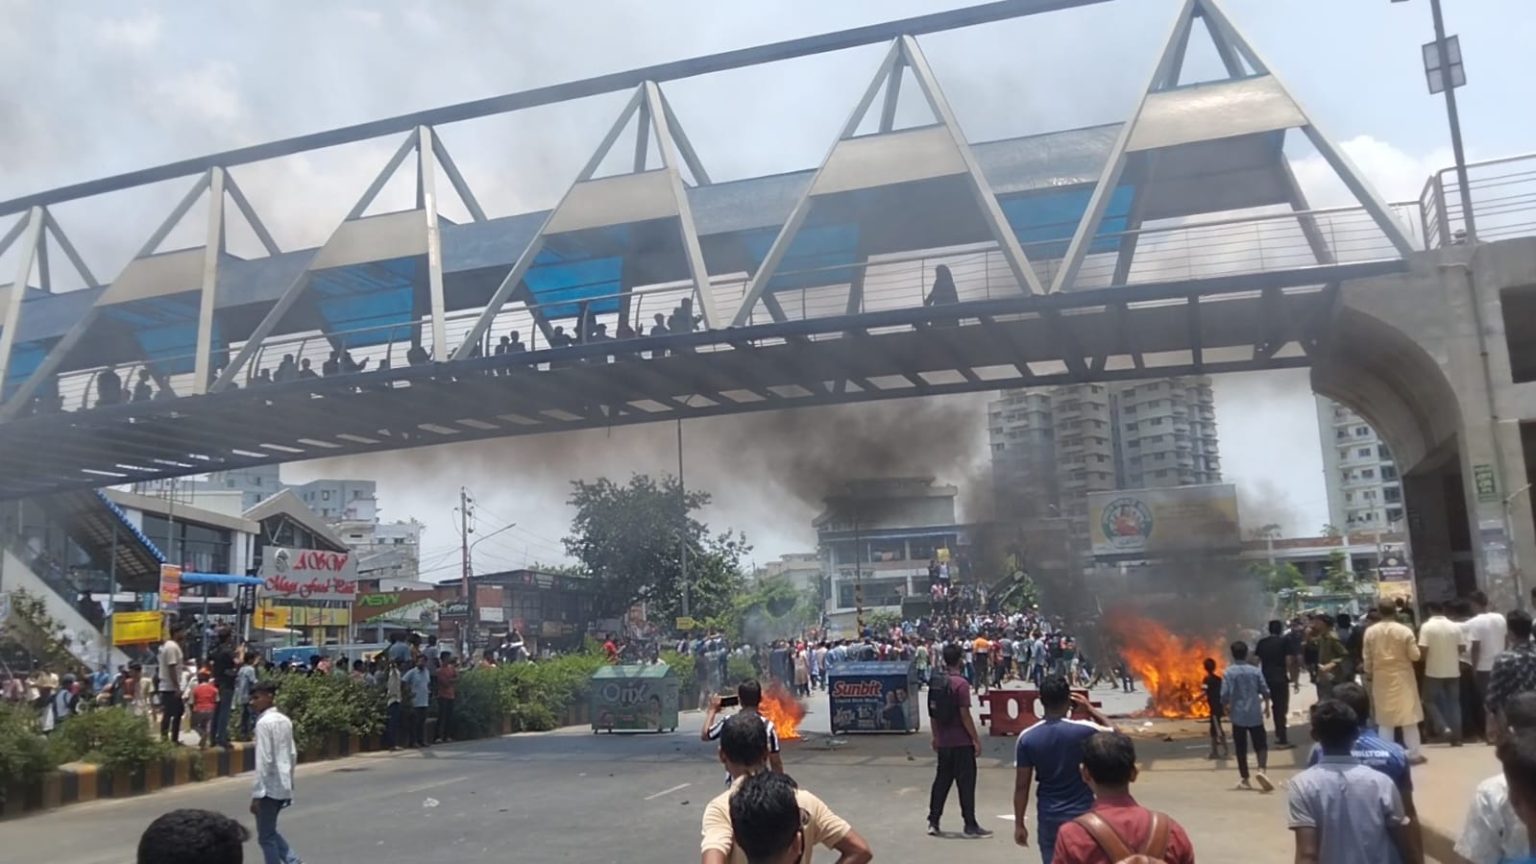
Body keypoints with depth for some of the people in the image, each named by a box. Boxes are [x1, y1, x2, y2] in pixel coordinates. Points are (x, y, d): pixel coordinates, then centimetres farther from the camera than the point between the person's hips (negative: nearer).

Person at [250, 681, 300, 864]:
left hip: (269, 788, -8)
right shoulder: (285, 720, 10)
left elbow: (263, 760, -19)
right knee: (271, 832, 21)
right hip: (283, 787, 8)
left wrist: (257, 793, -17)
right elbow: (293, 755, 14)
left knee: (266, 837, 3)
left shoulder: (264, 723, -15)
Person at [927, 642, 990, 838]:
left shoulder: (935, 682, 5)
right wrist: (976, 739, -10)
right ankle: (970, 825, 6)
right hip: (961, 742, -7)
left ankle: (933, 822, 16)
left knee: (941, 780, 14)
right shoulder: (960, 683, -16)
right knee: (966, 783, 1)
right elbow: (965, 715, -17)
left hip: (943, 742, 7)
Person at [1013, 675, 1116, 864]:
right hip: (1082, 815, -1)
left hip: (1049, 818, 1)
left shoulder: (1027, 738, -8)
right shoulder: (1084, 731, -12)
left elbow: (1021, 786, -4)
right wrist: (1090, 709, 10)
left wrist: (1019, 823, 4)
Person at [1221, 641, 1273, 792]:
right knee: (1260, 745, 6)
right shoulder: (1255, 671, -1)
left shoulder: (1229, 672, -8)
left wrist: (1226, 706, 8)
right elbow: (1266, 692, 1)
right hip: (1255, 714, 1)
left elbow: (1225, 695, -11)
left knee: (1241, 748, 9)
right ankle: (1262, 770, -17)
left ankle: (1244, 779, 13)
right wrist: (1261, 698, 22)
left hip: (1238, 715, -1)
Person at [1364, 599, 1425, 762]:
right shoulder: (1405, 630, -11)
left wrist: (1369, 674, 17)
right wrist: (1413, 644, 12)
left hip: (1381, 678, 2)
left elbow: (1367, 657, 2)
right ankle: (1414, 753, 9)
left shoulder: (1370, 631, -3)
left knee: (1385, 717, 9)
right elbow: (1415, 655, -8)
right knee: (1408, 714, 6)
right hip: (1402, 677, -2)